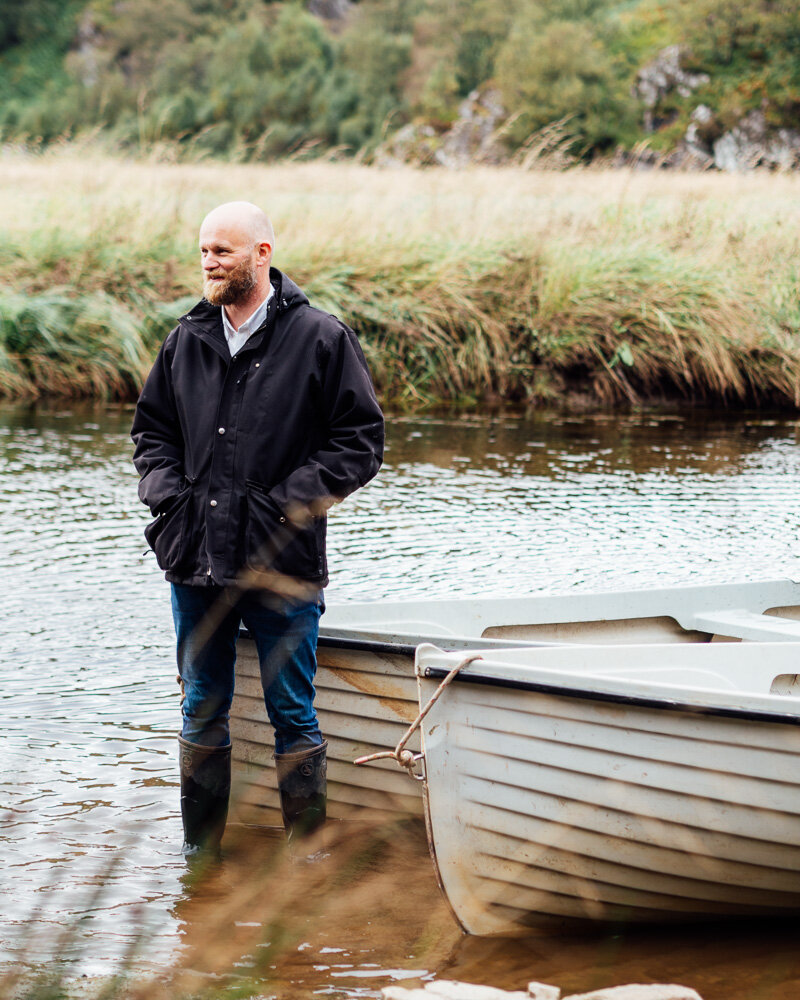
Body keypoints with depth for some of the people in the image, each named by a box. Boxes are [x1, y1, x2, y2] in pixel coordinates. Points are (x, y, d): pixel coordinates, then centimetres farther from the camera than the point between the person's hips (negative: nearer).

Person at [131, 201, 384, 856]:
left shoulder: (321, 339, -4)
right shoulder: (187, 341, 10)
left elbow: (360, 442, -4)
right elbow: (152, 432, 19)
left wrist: (289, 502, -11)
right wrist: (169, 497, 1)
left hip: (284, 565, -4)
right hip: (196, 560, 4)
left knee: (293, 716, 3)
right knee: (202, 713, 12)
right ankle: (200, 850, 23)